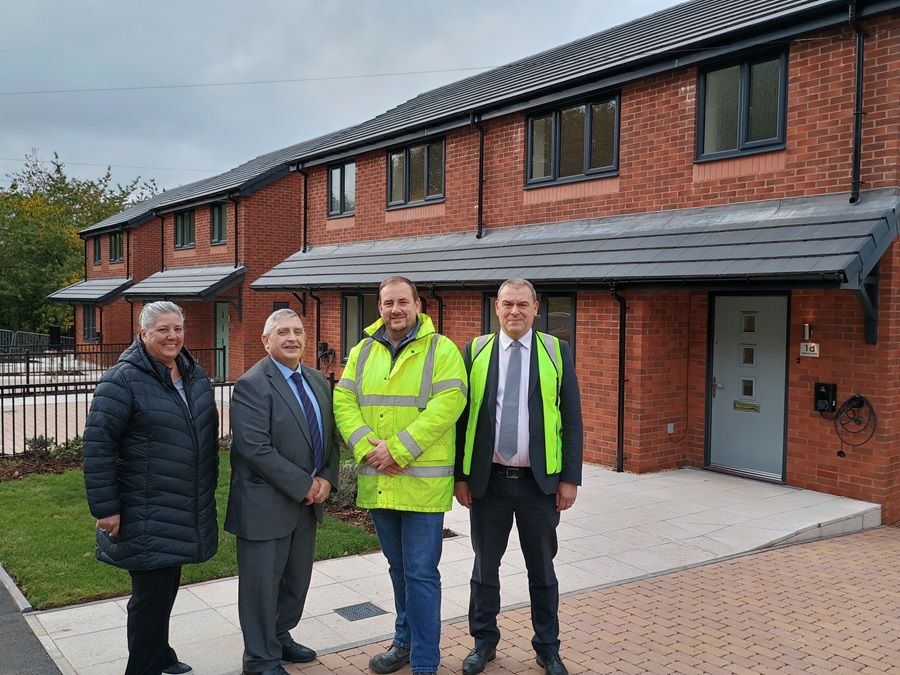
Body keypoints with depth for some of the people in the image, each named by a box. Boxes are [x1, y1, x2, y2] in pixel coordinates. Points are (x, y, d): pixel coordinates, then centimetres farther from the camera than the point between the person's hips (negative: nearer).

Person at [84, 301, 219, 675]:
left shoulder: (195, 375, 8)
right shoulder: (124, 379, -14)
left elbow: (209, 436, 16)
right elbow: (97, 444, -16)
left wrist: (207, 491, 17)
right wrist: (105, 508, -17)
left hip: (186, 510, 7)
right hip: (146, 515, -7)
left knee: (166, 586, 20)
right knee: (151, 593, -1)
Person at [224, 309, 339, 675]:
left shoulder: (317, 380, 8)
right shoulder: (252, 384, -15)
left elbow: (329, 436, 12)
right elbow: (257, 449, -22)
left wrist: (326, 478, -5)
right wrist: (303, 485, -19)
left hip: (308, 500, 7)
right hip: (267, 503, -7)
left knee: (298, 579, 18)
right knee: (263, 583, 7)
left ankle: (280, 637, 39)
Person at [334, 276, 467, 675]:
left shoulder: (441, 350, -6)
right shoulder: (362, 352, 9)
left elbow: (446, 405, -16)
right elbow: (344, 402, 2)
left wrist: (397, 450, -20)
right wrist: (367, 446, -15)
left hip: (422, 481, -5)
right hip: (377, 482, 5)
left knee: (420, 573, 0)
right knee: (398, 567, 20)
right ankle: (405, 641, 37)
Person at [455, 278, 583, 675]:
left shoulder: (556, 351, 0)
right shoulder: (475, 351, 1)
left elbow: (571, 419, 0)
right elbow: (461, 416, 3)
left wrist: (570, 477, -5)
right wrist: (460, 475, 0)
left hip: (540, 481, 0)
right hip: (488, 479, 1)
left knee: (541, 568, 13)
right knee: (485, 566, 13)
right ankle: (484, 642, 30)